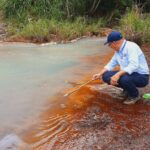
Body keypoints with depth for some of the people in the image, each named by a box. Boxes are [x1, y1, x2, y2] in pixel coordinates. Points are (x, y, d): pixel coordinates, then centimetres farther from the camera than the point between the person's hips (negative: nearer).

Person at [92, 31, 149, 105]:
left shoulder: (131, 47, -22)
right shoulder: (118, 50, 5)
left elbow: (134, 65, -35)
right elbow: (111, 64, 15)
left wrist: (118, 74, -43)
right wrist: (100, 74, 5)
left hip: (141, 77, -8)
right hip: (128, 74, 8)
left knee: (124, 79, -38)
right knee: (106, 76, -5)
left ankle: (135, 95, -5)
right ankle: (127, 89, 12)